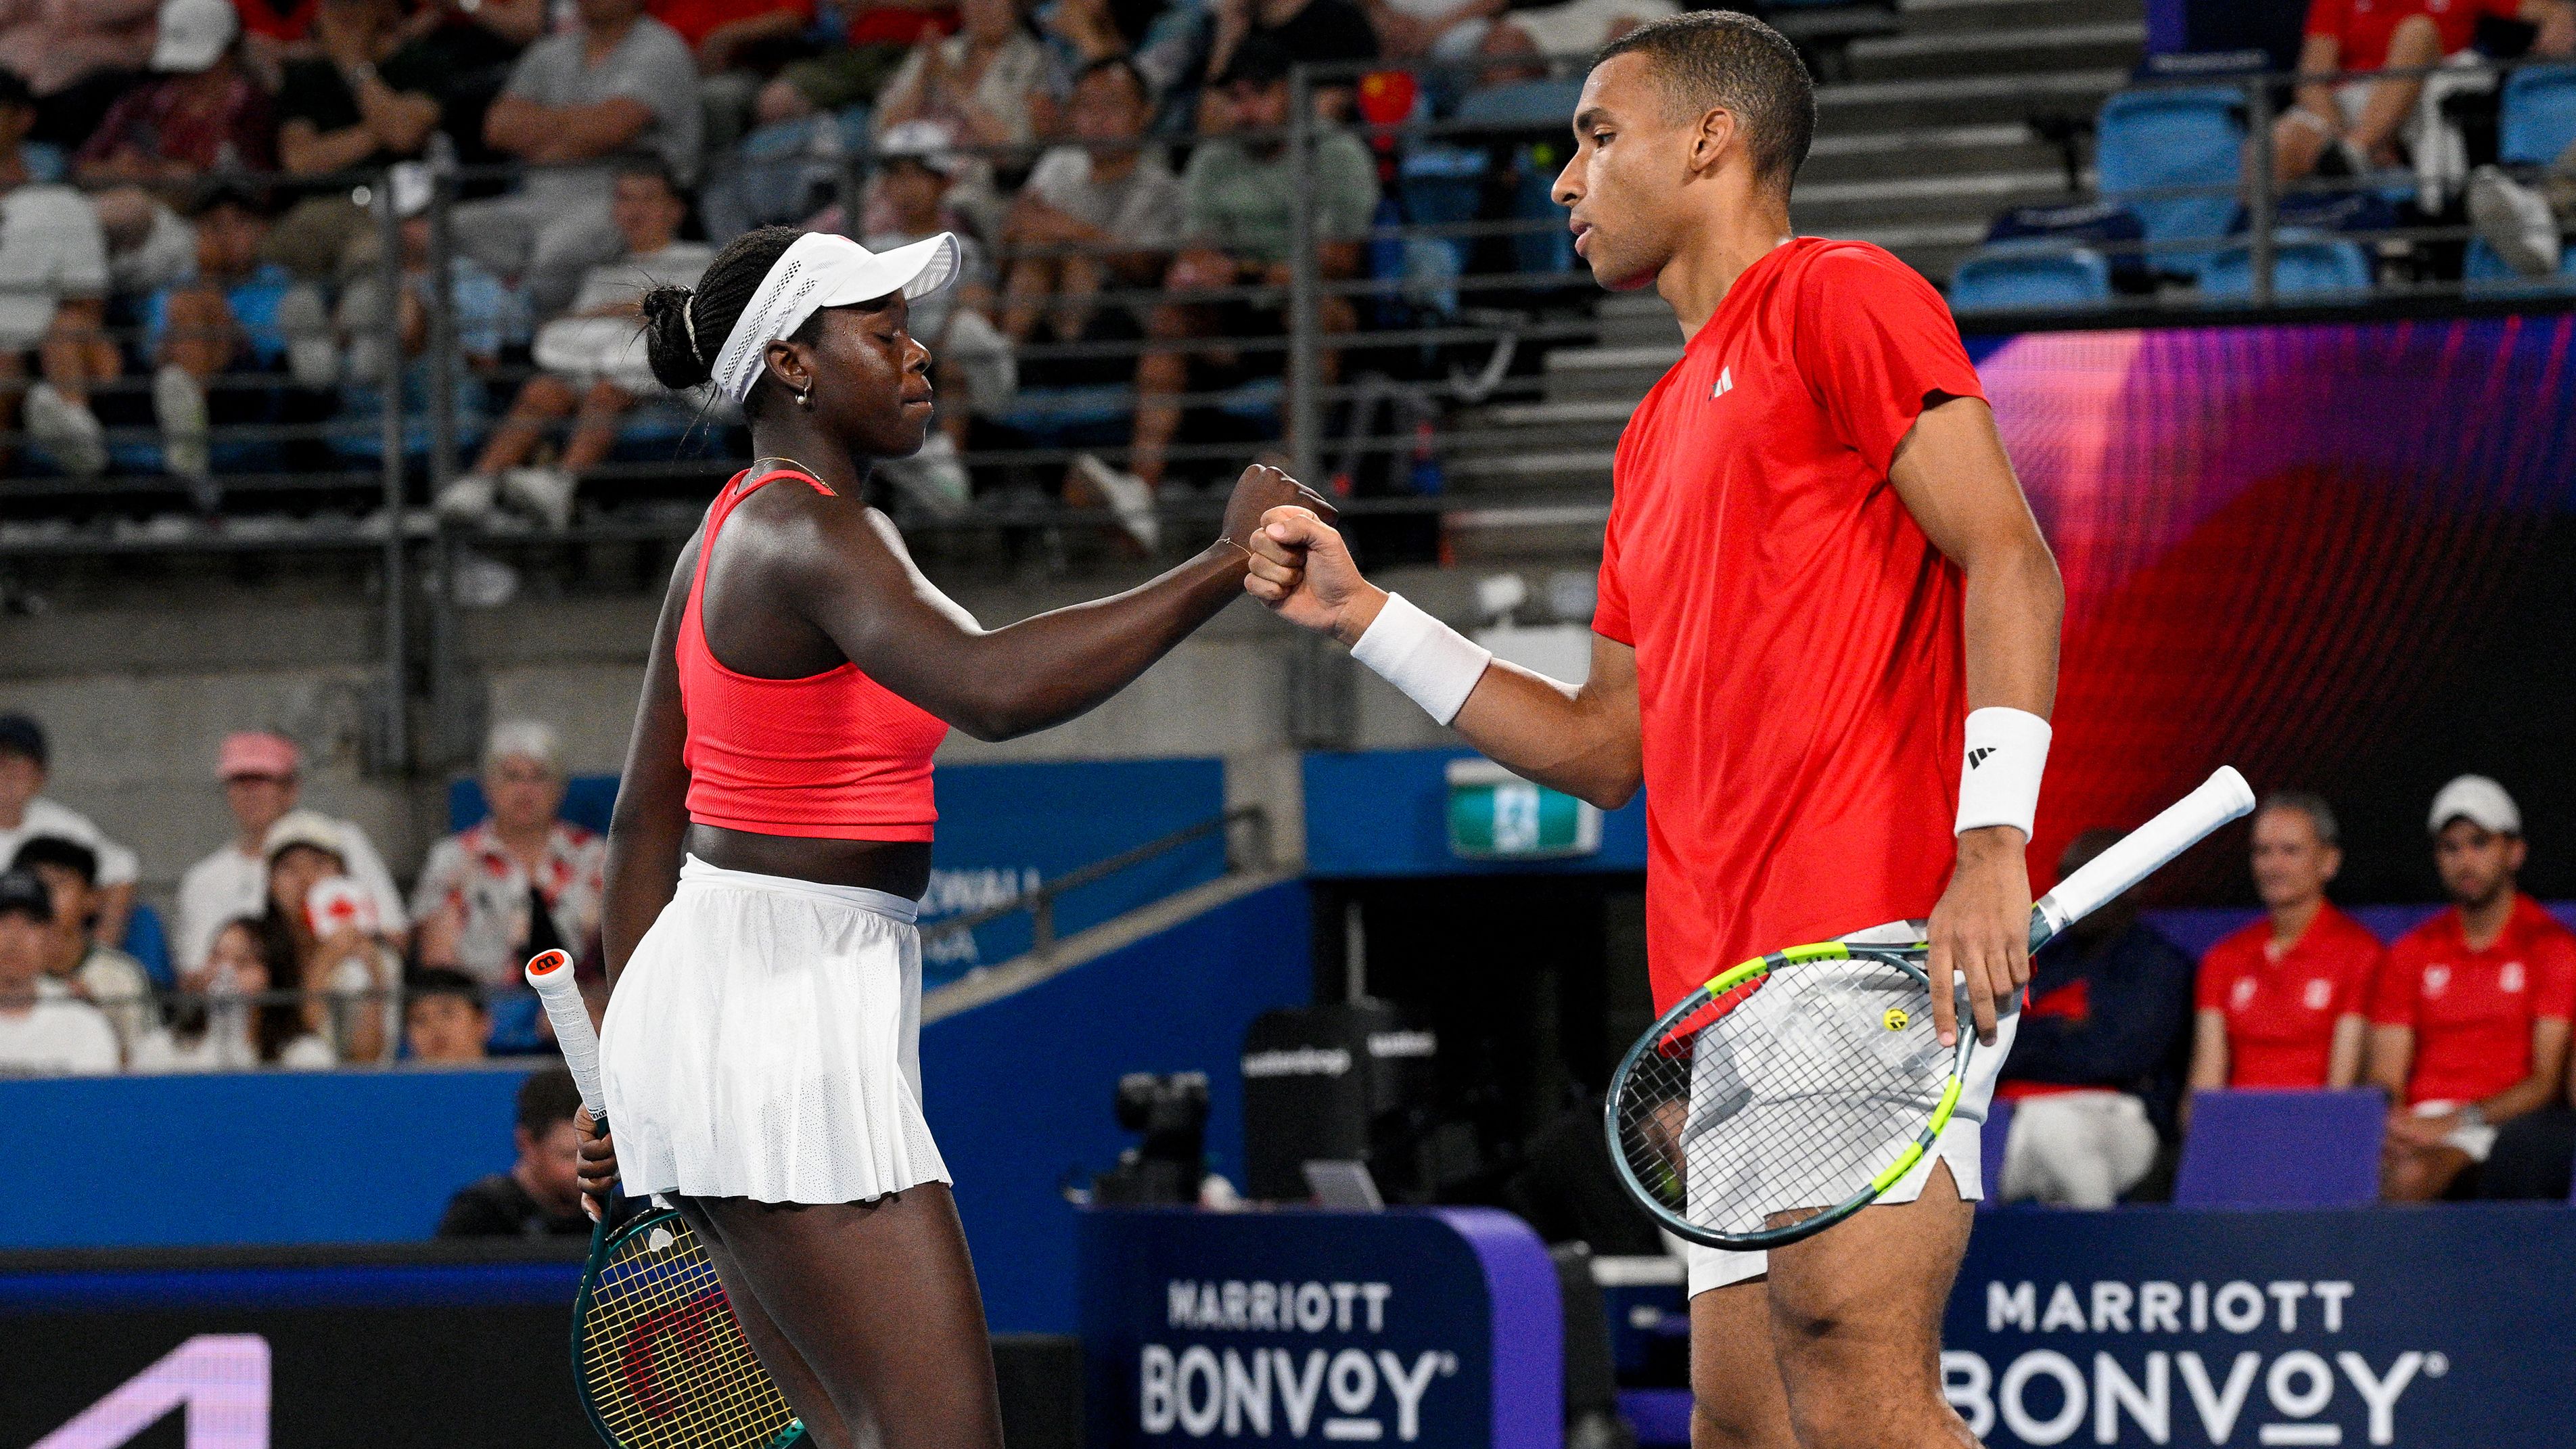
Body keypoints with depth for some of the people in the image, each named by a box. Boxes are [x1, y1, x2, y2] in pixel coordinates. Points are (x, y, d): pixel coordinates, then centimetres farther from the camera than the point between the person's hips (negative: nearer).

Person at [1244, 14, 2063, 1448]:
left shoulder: (1840, 298, 1)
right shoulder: (1658, 438, 28)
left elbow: (2010, 560, -10)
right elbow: (1605, 747, 29)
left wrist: (1992, 842, -22)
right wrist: (1364, 616, 24)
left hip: (1878, 934, -9)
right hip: (1730, 981, 9)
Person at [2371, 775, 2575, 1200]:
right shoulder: (2411, 954, 19)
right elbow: (2386, 1078, 13)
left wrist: (2457, 1121, -15)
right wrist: (2395, 1125, -12)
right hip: (2421, 1124, 4)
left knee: (2412, 1174, -36)